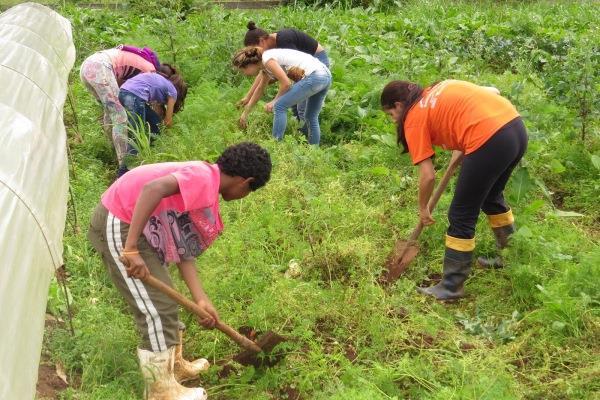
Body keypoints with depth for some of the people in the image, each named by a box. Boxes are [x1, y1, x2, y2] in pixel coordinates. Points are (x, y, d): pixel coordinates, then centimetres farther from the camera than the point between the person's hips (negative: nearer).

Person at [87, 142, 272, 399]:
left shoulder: (207, 195, 11)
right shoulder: (204, 177, -19)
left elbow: (184, 251, 8)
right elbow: (152, 189, -35)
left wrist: (201, 300, 3)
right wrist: (131, 249, -36)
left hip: (135, 226, 10)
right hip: (119, 226, -10)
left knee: (164, 300, 21)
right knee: (158, 308, -4)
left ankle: (174, 366, 38)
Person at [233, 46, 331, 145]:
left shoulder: (267, 59, -8)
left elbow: (286, 84, -11)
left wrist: (274, 102, 3)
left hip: (314, 76, -10)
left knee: (280, 106, -6)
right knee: (311, 117, 21)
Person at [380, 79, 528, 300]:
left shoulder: (414, 119, 4)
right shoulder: (441, 88, 23)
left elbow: (428, 175, 1)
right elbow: (492, 91, 22)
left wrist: (422, 209, 18)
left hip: (489, 141, -8)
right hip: (517, 127, 8)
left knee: (461, 217, 7)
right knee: (491, 195, 31)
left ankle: (451, 287, 16)